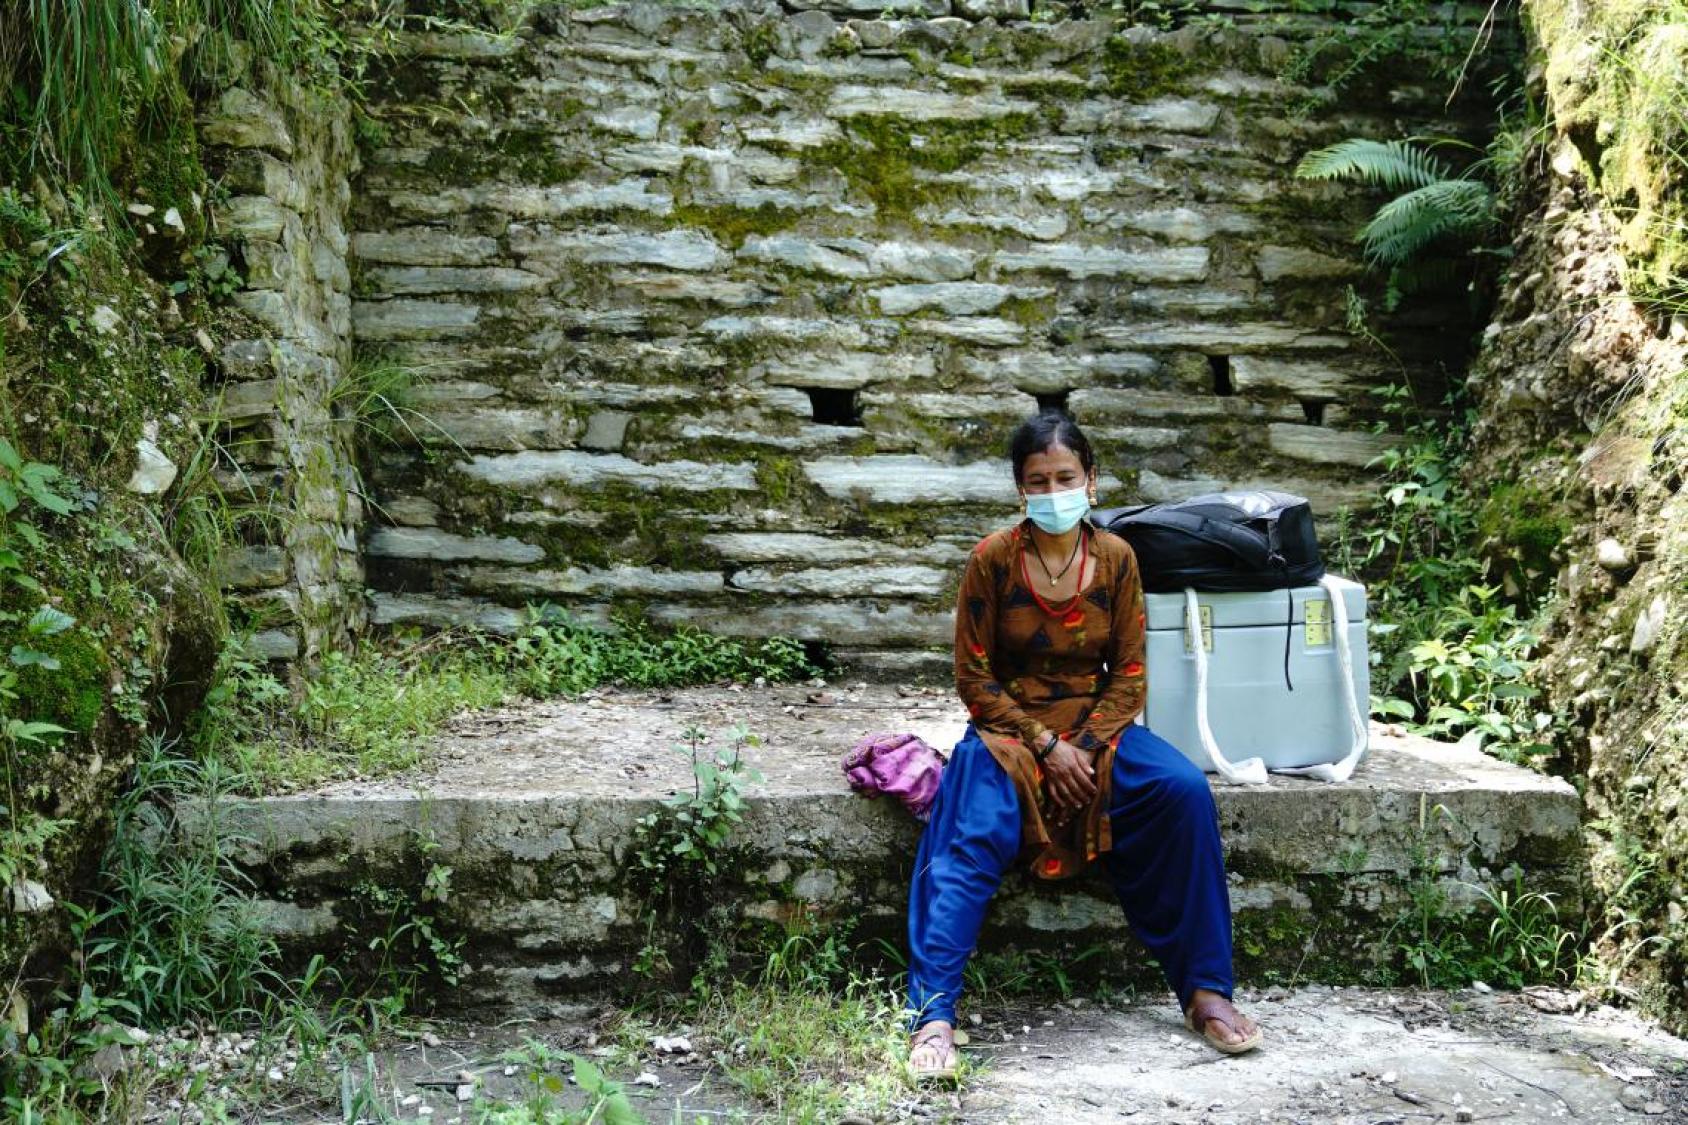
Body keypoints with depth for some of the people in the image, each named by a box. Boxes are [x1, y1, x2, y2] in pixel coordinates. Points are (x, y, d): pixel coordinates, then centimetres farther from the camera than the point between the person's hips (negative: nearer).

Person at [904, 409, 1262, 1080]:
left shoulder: (1115, 558, 1)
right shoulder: (993, 558, -7)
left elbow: (1129, 674, 3)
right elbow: (974, 677, -5)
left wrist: (1087, 746, -13)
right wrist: (1045, 746, -15)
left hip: (1095, 723, 2)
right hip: (1008, 725, -2)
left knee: (1185, 791, -24)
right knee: (971, 838, -30)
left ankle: (1205, 991, -14)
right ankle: (933, 1013, -29)